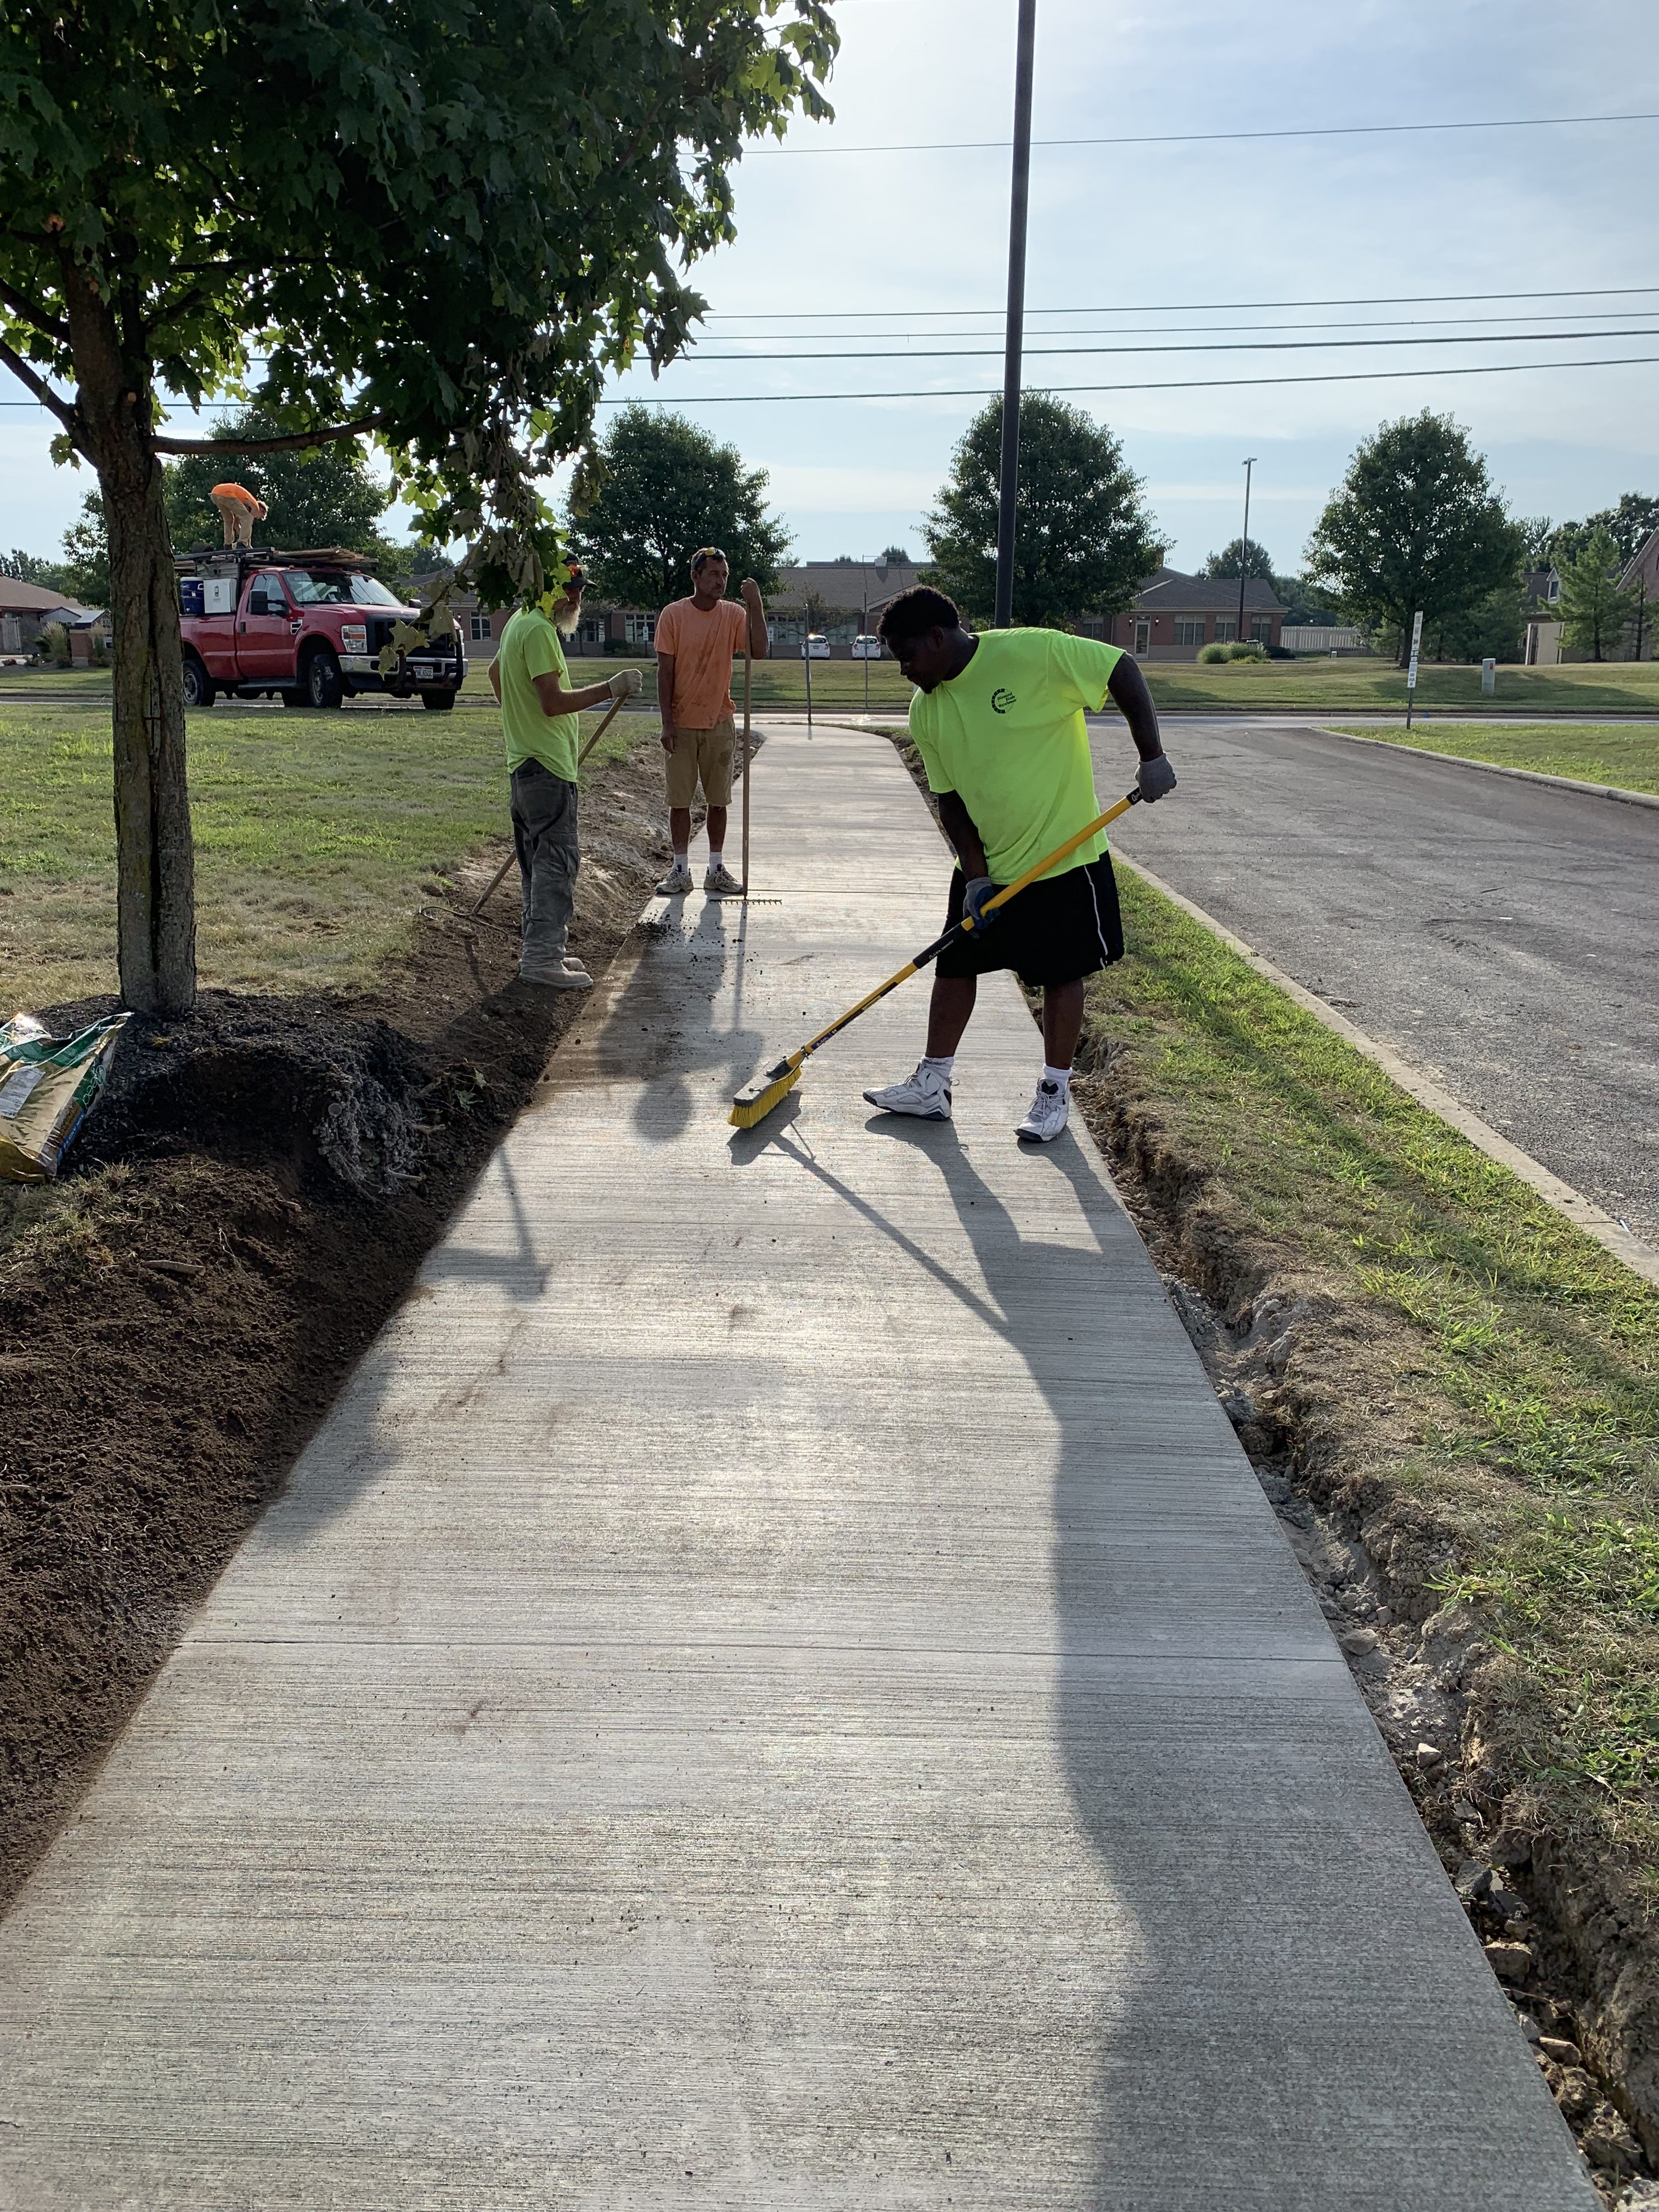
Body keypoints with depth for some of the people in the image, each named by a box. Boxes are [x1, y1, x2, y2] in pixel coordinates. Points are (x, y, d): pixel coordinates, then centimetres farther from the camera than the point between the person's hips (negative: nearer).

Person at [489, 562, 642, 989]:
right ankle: (542, 956, -13)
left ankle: (539, 949, 20)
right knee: (557, 858, -11)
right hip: (547, 763, -11)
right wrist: (610, 689, -19)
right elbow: (553, 702, -24)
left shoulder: (519, 623, 17)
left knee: (539, 859, 14)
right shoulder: (539, 630, -17)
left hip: (525, 759, 11)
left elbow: (495, 672, 33)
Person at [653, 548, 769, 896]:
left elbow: (759, 652, -14)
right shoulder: (673, 615, -5)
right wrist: (667, 723, -10)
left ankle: (717, 869, 17)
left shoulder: (734, 614, 0)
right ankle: (681, 870, 12)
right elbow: (665, 672, -5)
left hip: (720, 723, 2)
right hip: (682, 723, -2)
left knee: (718, 800, 8)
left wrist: (755, 604, -19)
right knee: (679, 800, 3)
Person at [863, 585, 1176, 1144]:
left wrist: (1152, 755, -17)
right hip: (986, 865, 6)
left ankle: (1054, 1092, 19)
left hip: (1064, 855, -5)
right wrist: (975, 873, -8)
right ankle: (932, 1086, 20)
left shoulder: (1033, 653, -19)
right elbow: (949, 799, 3)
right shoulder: (926, 711, -1)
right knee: (953, 965, 7)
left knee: (1061, 974, 5)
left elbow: (1123, 670, -13)